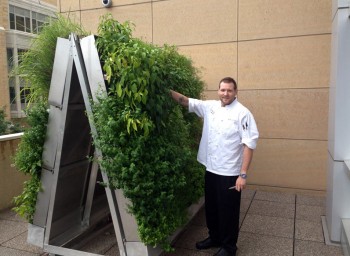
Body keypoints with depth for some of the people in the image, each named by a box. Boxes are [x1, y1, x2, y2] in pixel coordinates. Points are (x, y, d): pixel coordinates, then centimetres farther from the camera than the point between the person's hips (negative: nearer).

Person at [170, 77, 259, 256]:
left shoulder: (242, 113, -13)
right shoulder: (210, 107, 4)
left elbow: (249, 144, -17)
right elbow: (185, 101, 5)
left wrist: (243, 174, -20)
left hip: (230, 173, -6)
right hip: (211, 169, 6)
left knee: (228, 211, 9)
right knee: (211, 207, 20)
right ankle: (214, 237, 42)